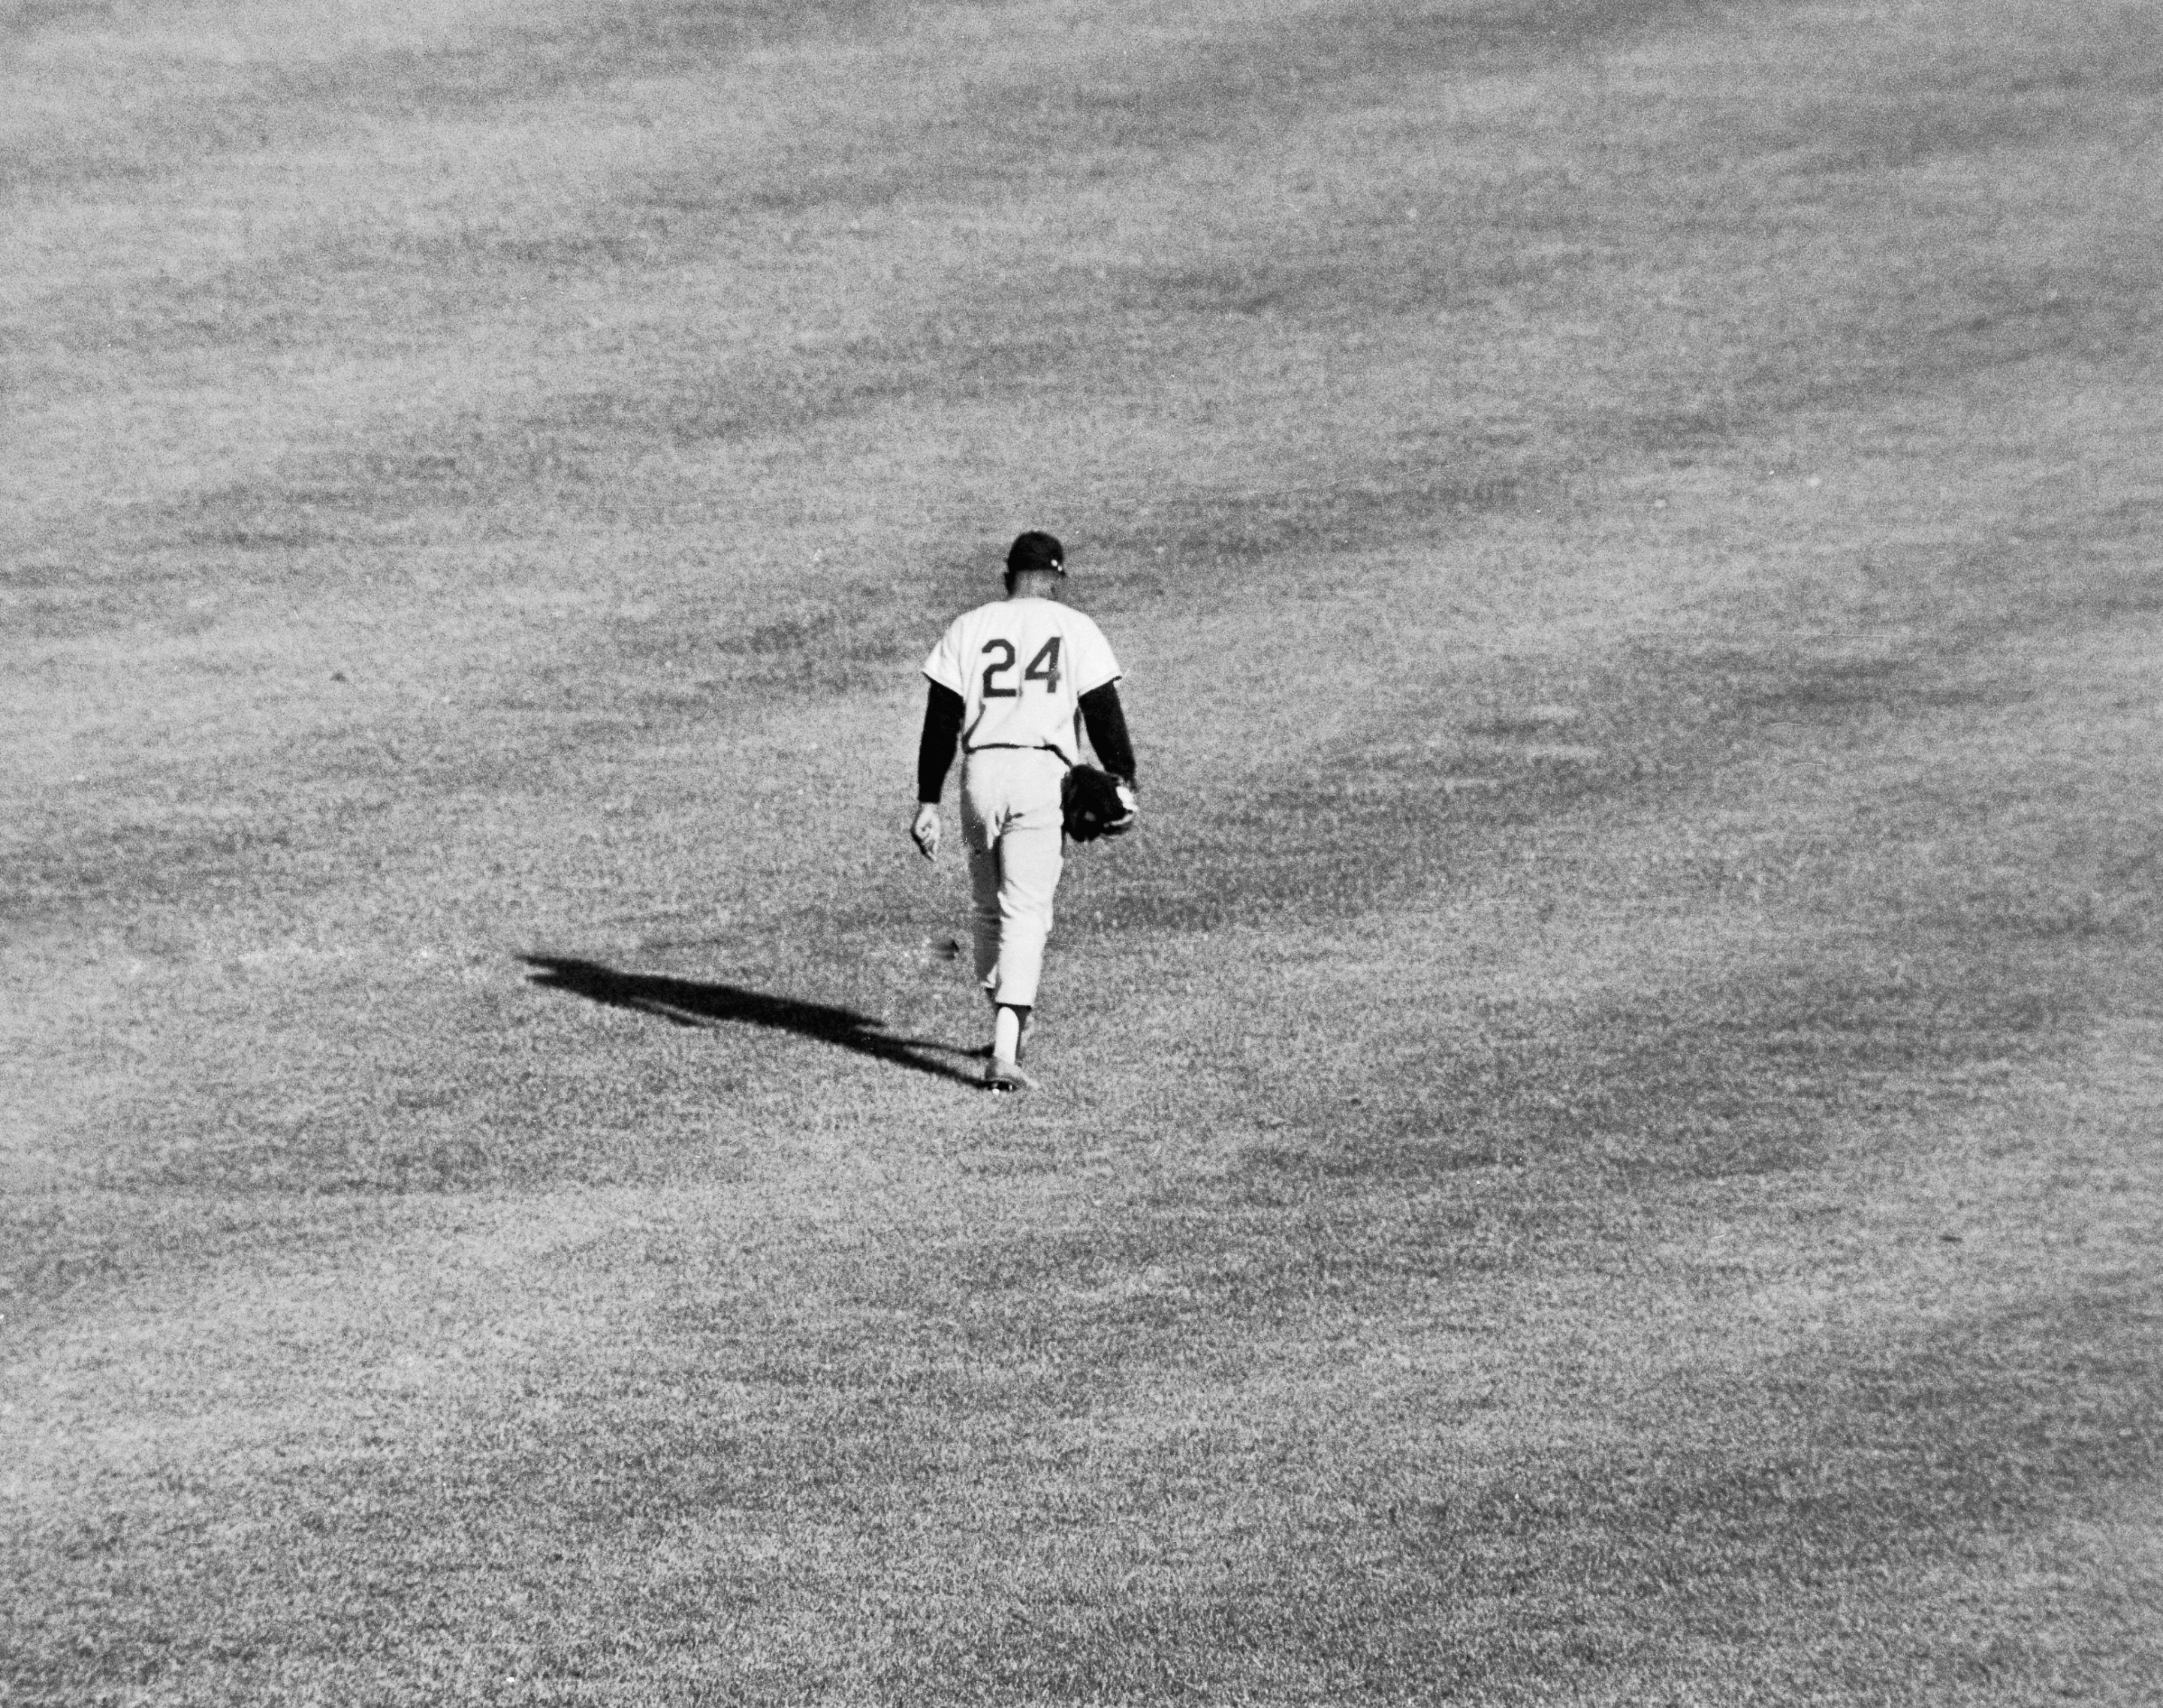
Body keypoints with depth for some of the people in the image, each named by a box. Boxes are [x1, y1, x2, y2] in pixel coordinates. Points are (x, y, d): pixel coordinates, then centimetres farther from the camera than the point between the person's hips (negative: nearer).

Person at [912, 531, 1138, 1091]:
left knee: (987, 906, 20)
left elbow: (940, 721, 7)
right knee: (1026, 912, -5)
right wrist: (1124, 782, 11)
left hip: (981, 773, 3)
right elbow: (1103, 714, 2)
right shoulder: (1076, 629, 6)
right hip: (1041, 774, -2)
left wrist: (928, 802, 8)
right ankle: (1005, 1054, -16)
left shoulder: (967, 628, 10)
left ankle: (1009, 1028, 31)